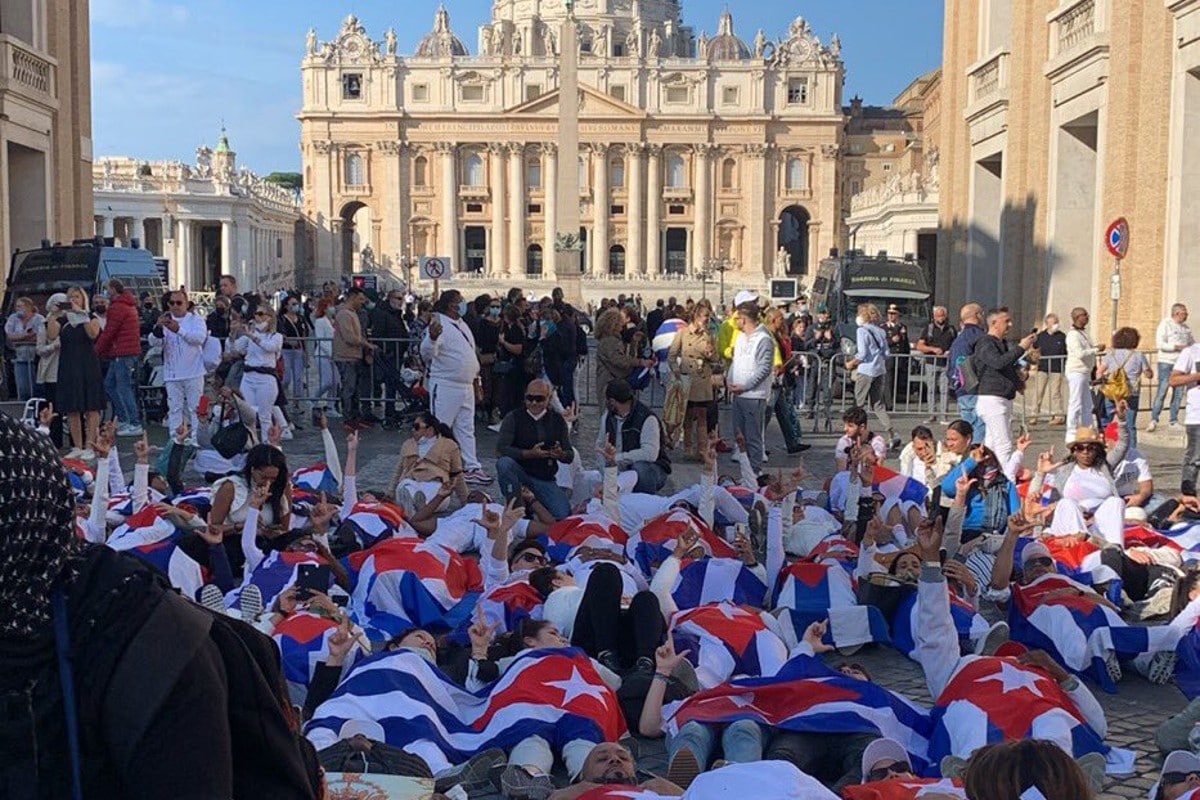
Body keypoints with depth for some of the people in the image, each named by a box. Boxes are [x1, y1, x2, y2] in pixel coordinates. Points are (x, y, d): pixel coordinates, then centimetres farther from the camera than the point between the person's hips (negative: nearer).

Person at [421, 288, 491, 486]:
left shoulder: (462, 325, 15)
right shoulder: (440, 324, -14)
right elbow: (427, 353, -27)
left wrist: (475, 375, 23)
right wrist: (432, 337, -46)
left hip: (466, 386, 9)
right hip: (445, 386, -9)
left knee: (466, 429, 12)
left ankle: (471, 467, 16)